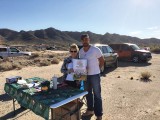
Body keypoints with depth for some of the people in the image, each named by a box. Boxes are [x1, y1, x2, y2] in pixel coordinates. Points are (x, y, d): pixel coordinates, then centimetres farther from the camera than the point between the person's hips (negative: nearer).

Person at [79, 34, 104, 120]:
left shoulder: (95, 50, -13)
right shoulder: (80, 51, 5)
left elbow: (102, 61, -5)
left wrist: (96, 69, -2)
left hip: (94, 75, -6)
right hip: (85, 75, 6)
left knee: (97, 95, 3)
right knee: (88, 93, 19)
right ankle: (90, 110, 38)